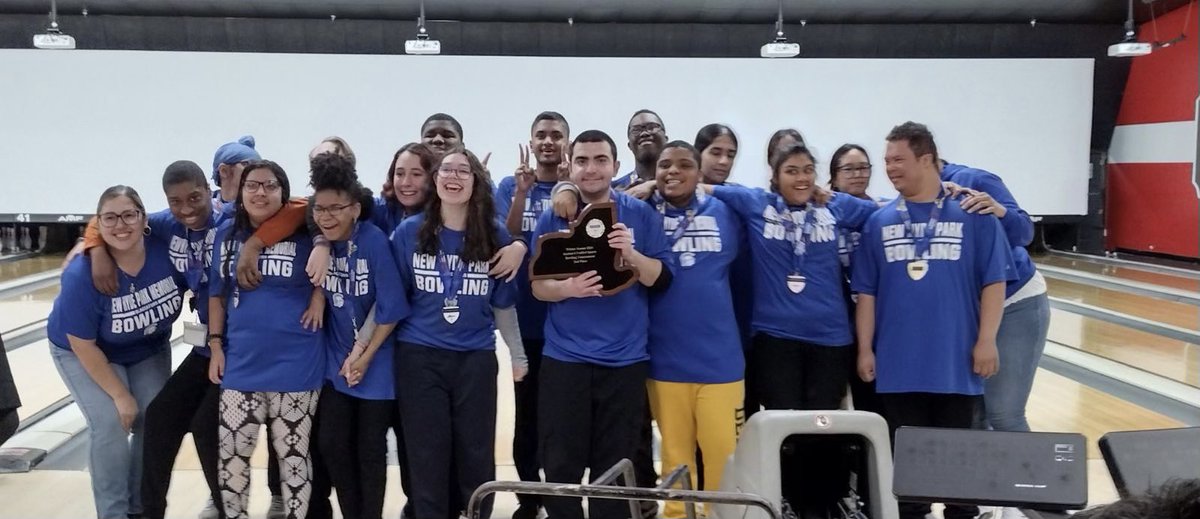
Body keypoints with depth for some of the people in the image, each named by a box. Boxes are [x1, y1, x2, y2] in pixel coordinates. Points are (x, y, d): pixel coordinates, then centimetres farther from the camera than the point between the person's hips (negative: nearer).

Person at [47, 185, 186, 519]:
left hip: (148, 350, 4)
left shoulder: (166, 251, -26)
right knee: (111, 425, -14)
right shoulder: (82, 275, -33)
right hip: (85, 353, -3)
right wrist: (120, 395, -19)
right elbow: (83, 345, -24)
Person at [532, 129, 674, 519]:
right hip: (564, 358, 0)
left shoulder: (642, 215, 2)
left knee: (614, 467, 6)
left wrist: (630, 253, -19)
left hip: (624, 360, 0)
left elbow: (662, 279, -2)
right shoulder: (553, 217, 3)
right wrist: (567, 288, -20)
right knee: (561, 466, 3)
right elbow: (537, 285, 1)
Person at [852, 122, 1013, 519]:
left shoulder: (973, 215, -4)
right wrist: (865, 349, 2)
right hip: (899, 363, 2)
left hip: (955, 361, -2)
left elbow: (994, 281, -3)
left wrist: (986, 341, -7)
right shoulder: (879, 221, 3)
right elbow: (866, 292, 5)